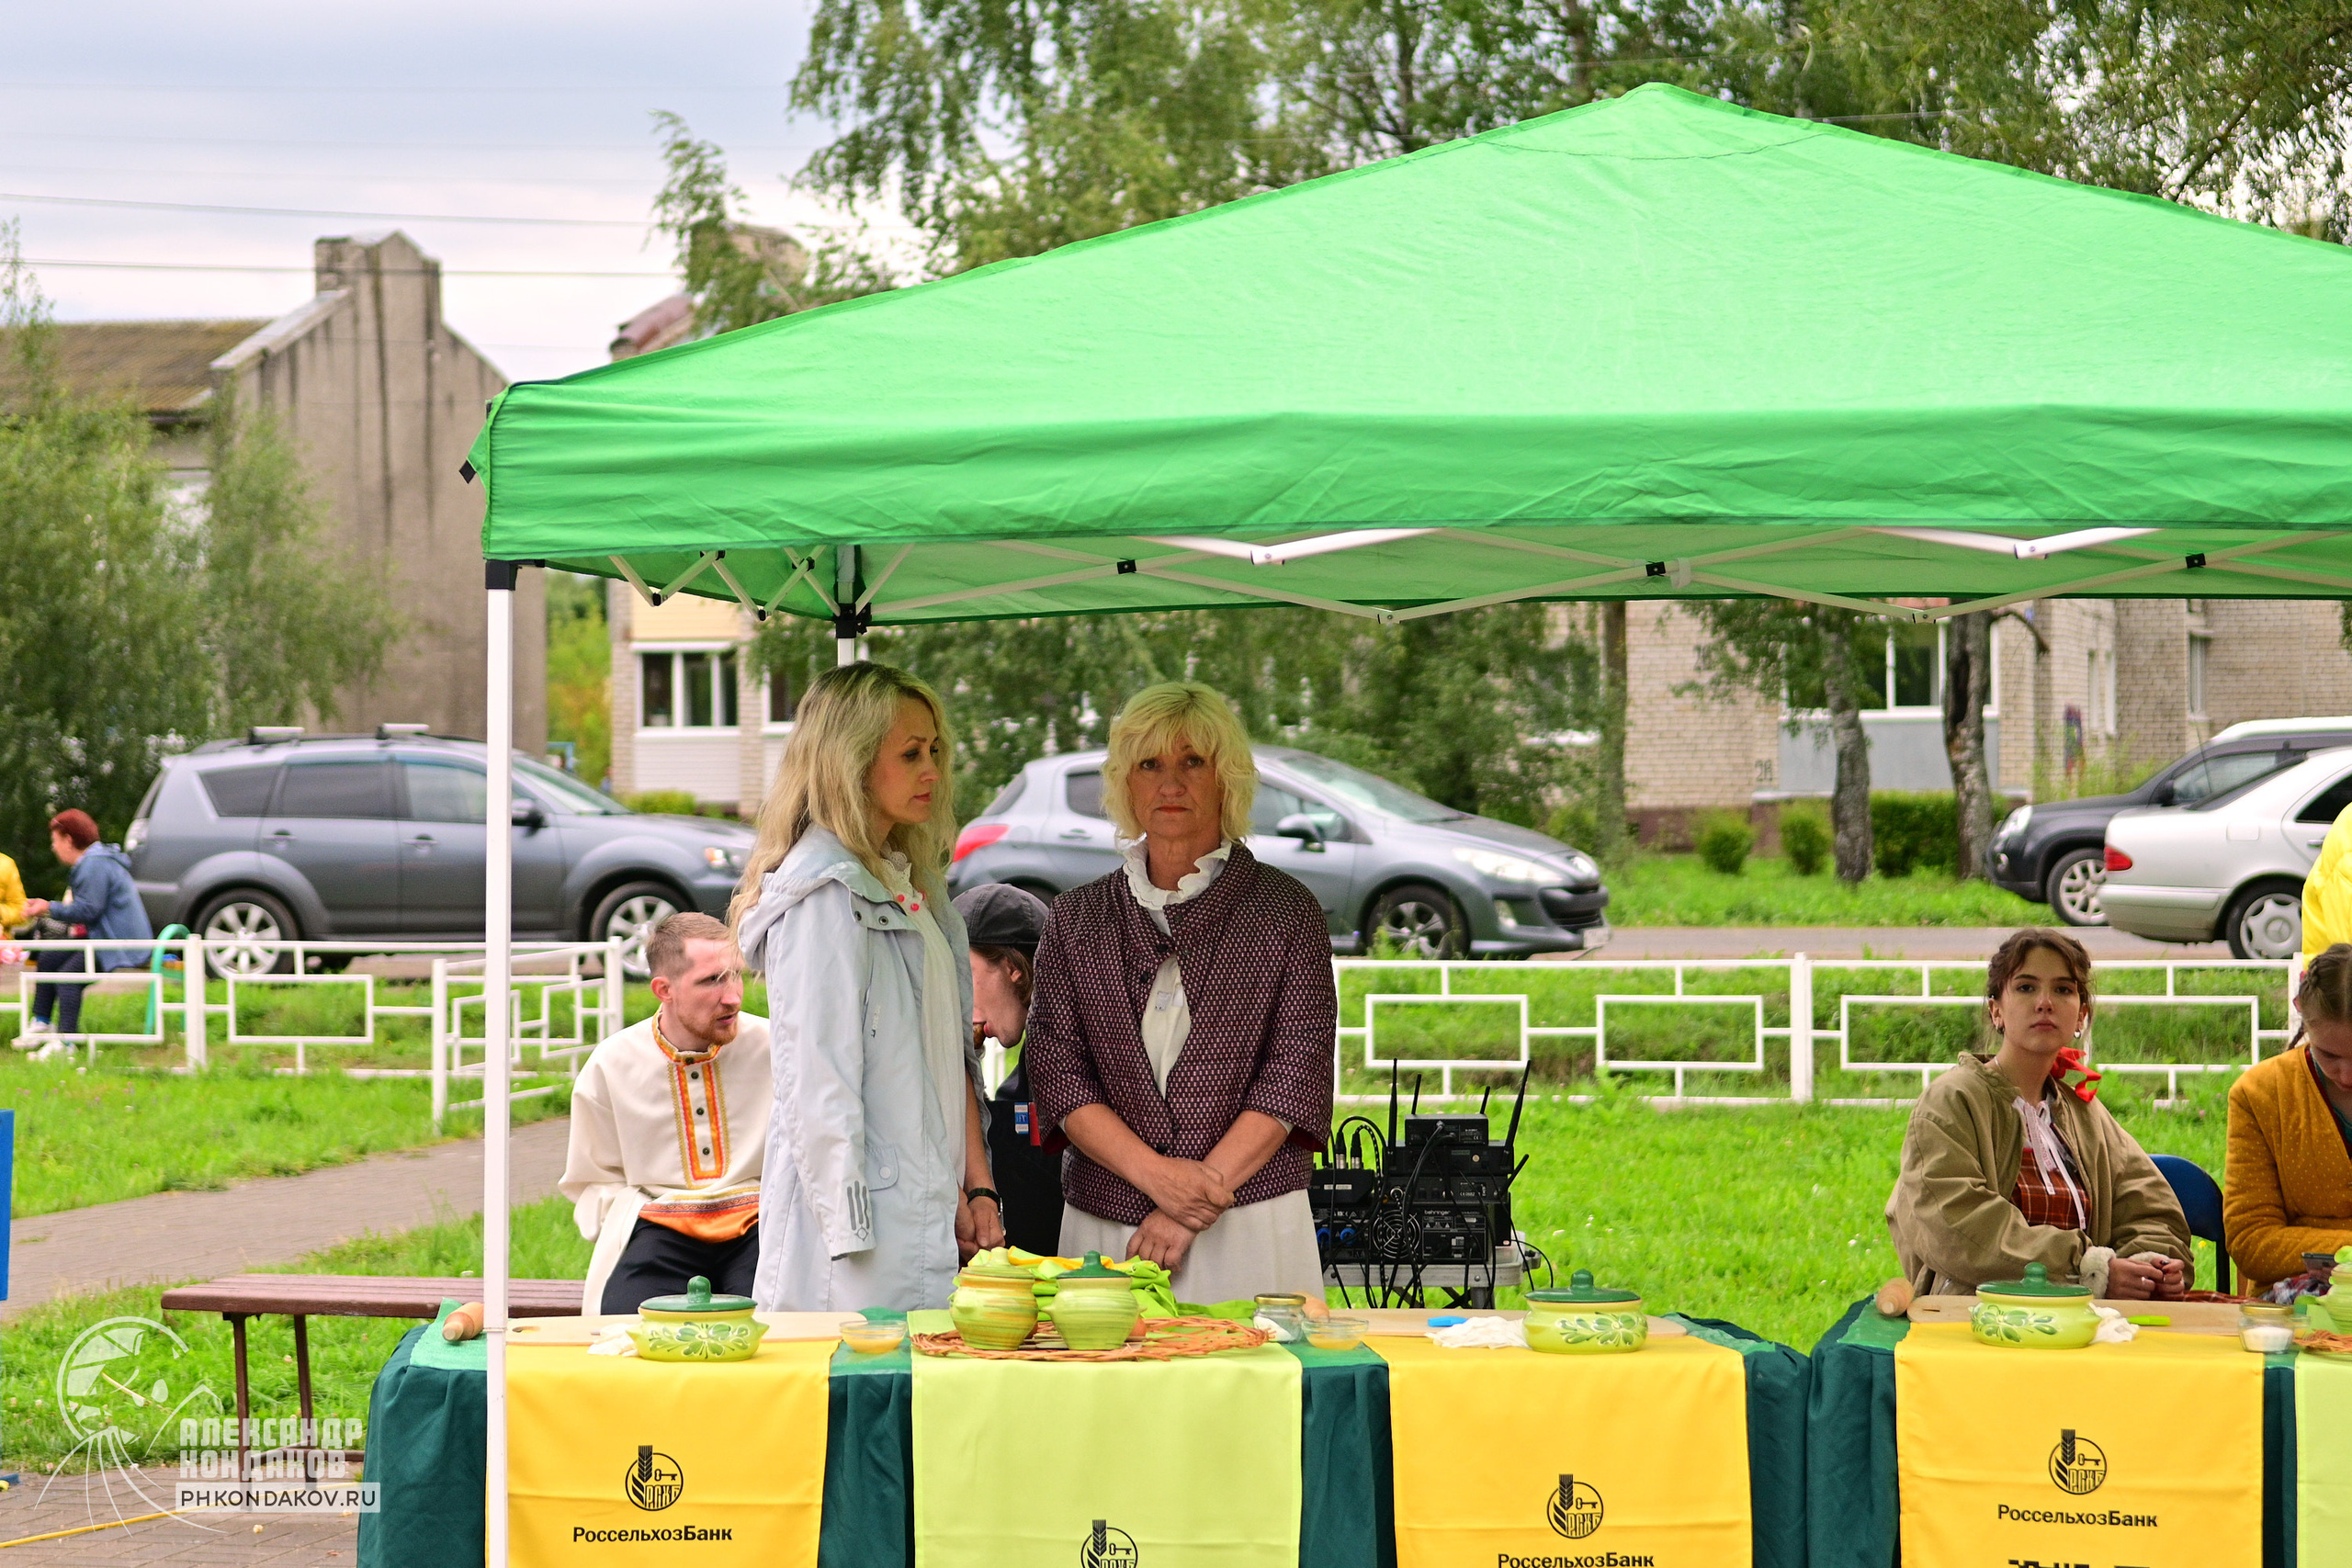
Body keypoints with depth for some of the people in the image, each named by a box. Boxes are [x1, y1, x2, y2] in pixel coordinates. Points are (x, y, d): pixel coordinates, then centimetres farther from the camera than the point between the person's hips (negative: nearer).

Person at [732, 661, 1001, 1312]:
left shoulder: (912, 883, 17)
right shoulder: (826, 891, -11)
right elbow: (819, 1082, -15)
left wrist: (977, 1187, 9)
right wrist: (852, 1236, -16)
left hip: (926, 1221, 8)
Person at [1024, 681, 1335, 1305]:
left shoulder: (1286, 911, 4)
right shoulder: (1077, 918, 11)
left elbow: (1293, 1077, -3)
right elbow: (1057, 1071, 2)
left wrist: (1198, 1195, -12)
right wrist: (1156, 1174, -13)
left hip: (1250, 1227, -1)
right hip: (1104, 1225, 2)